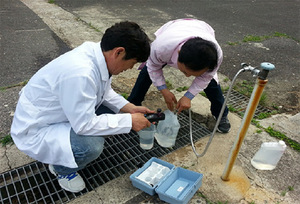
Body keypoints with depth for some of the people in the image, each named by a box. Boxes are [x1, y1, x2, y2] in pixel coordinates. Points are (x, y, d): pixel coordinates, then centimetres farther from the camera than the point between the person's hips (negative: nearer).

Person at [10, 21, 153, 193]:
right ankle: (61, 168, 6)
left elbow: (105, 91, 6)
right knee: (91, 146, -30)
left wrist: (129, 108, -6)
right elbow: (85, 125, -30)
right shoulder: (80, 73, -37)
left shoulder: (97, 52, -9)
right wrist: (129, 121, -23)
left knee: (113, 111, -2)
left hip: (63, 113, 9)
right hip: (35, 130, -8)